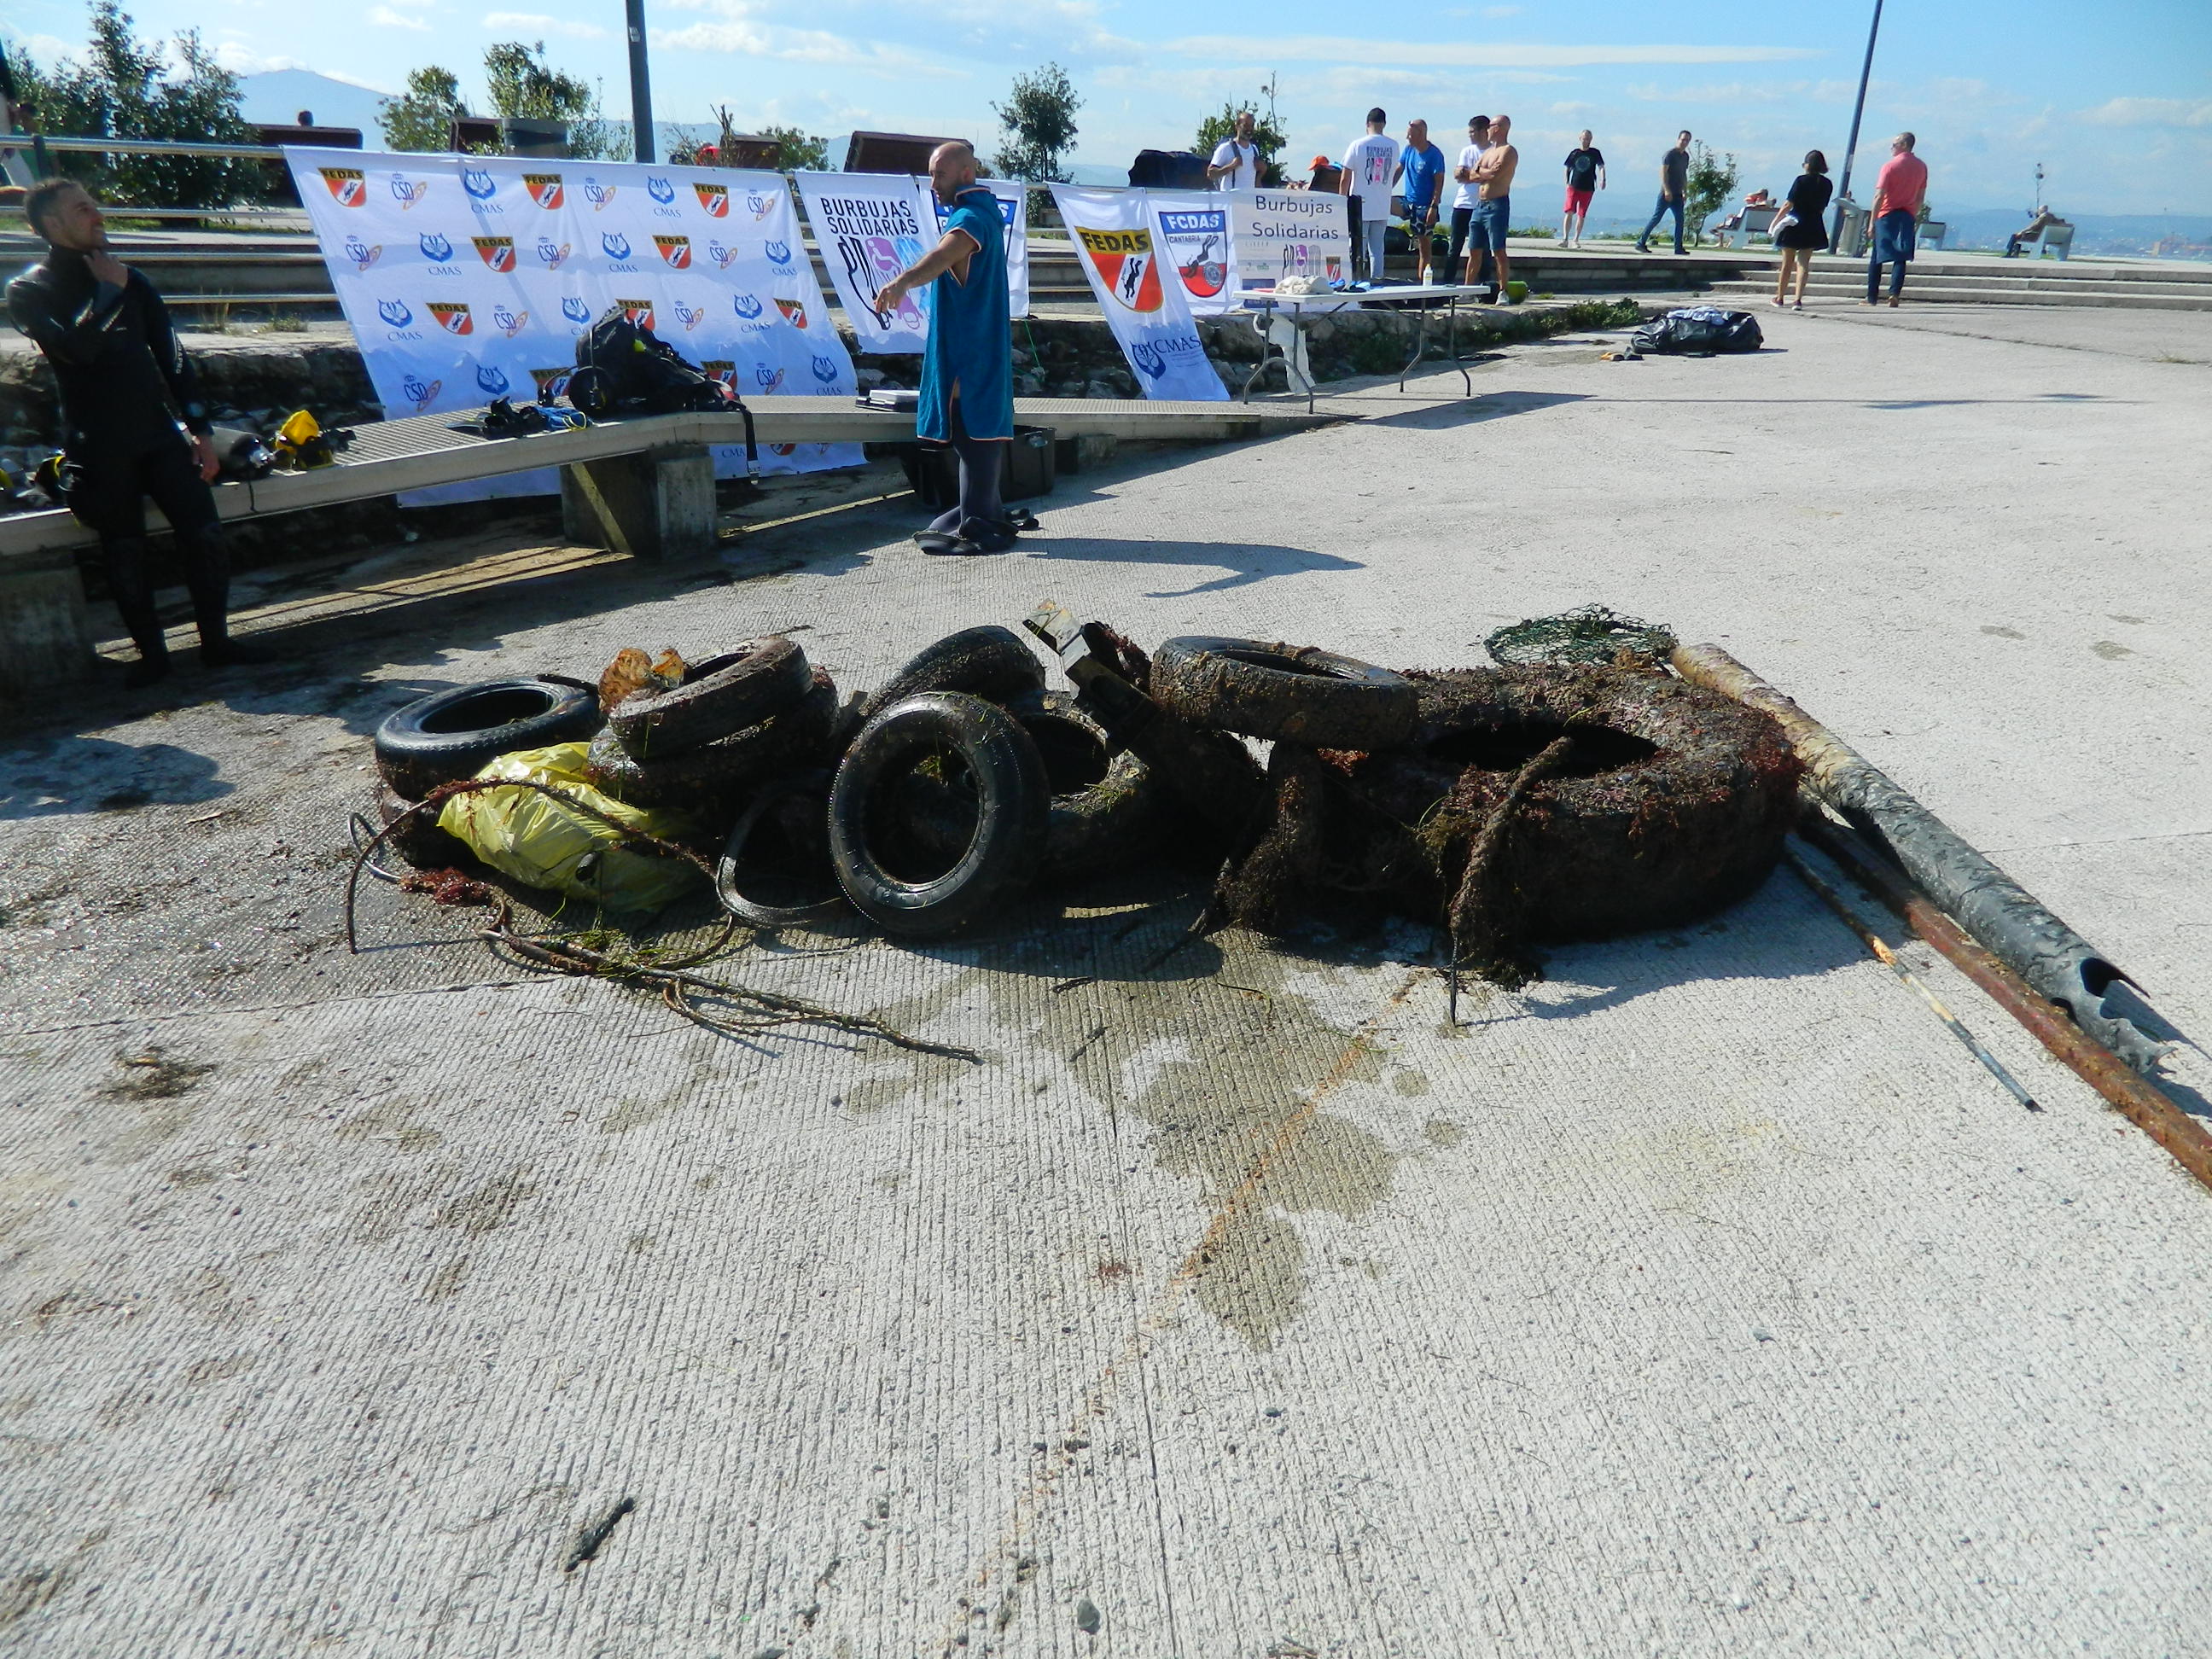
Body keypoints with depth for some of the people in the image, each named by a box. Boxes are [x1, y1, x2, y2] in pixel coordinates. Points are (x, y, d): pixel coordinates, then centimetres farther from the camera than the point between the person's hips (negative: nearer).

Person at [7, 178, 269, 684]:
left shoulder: (131, 280, 15)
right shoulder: (28, 291, 1)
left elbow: (172, 358, 14)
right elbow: (75, 347, -19)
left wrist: (200, 429, 7)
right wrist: (108, 291, -8)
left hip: (158, 434, 3)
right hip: (99, 449, -3)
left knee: (205, 534, -6)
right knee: (125, 551, 1)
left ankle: (216, 641, 4)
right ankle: (151, 652, 11)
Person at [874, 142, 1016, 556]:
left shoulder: (971, 218, -17)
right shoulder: (983, 212, 17)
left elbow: (942, 255, -38)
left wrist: (902, 282, -54)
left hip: (971, 346, -11)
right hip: (971, 340, 11)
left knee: (972, 432, -9)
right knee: (975, 429, 16)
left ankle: (978, 526, -7)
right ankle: (983, 513, 26)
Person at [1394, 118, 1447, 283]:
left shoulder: (1434, 155, -12)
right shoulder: (1409, 149, 6)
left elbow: (1439, 182, -15)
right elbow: (1398, 171, 14)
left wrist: (1433, 207, -22)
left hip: (1424, 206, -7)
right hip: (1408, 202, 7)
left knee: (1425, 244, -3)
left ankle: (1420, 278, 3)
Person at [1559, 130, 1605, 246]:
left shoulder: (1595, 153, 6)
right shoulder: (1575, 153, 7)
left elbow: (1601, 166, 2)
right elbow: (1567, 168, 13)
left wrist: (1603, 180, -16)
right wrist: (1567, 183, 0)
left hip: (1588, 189, 0)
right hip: (1574, 187, 0)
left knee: (1582, 215, 2)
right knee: (1570, 212, -13)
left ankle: (1576, 240, 10)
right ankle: (1565, 239, -12)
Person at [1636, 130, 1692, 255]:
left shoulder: (1686, 156, 17)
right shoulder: (1670, 154, -7)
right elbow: (1663, 172, -14)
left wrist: (1685, 192, 19)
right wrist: (1667, 190, -22)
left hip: (1677, 195, 7)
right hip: (1666, 193, -7)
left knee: (1680, 220, 0)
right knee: (1656, 218, -6)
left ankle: (1678, 248, 1)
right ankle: (1641, 243, 0)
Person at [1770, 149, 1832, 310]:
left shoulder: (1801, 180, -10)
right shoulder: (1827, 184, 4)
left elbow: (1789, 205, -11)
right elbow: (1822, 208, 9)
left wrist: (1775, 221, -2)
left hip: (1794, 225, -3)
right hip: (1813, 228, 3)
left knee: (1787, 264, 8)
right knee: (1804, 263, 2)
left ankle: (1779, 297, 20)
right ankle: (1798, 299, -11)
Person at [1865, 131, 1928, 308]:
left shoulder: (1890, 166, -8)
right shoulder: (1921, 167, 9)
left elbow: (1879, 196, -12)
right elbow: (1921, 196, 13)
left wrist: (1872, 221, -10)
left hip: (1887, 215, -4)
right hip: (1907, 216, 4)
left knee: (1876, 258, 5)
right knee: (1901, 258, 2)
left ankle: (1872, 297, 7)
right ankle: (1894, 293, -14)